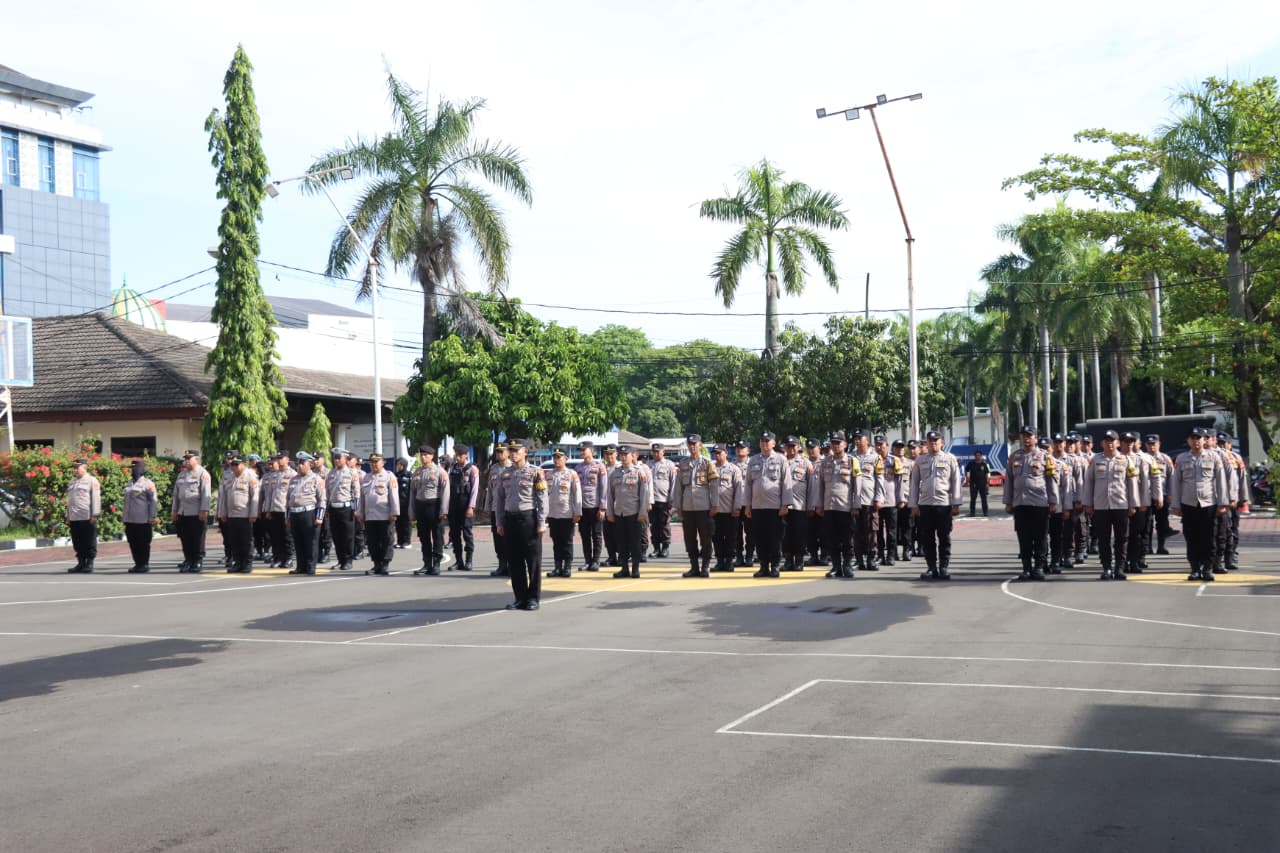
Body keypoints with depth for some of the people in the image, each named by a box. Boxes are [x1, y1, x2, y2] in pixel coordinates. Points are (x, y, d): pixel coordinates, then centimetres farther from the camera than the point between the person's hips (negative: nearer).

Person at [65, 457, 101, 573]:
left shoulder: (92, 481, -3)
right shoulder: (72, 482, 19)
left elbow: (96, 499, -8)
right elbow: (70, 500, 23)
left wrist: (94, 515, -14)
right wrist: (68, 516, 19)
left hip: (87, 518, -7)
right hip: (74, 518, 7)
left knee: (89, 543, -2)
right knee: (77, 543, 9)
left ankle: (89, 565, 2)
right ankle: (81, 563, 15)